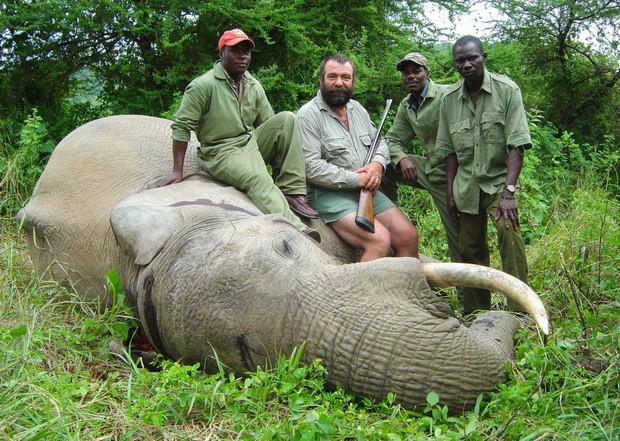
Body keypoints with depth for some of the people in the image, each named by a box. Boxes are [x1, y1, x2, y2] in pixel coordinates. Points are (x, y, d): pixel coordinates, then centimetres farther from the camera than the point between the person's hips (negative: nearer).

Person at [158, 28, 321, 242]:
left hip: (252, 143, 7)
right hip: (222, 152, -7)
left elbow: (268, 123, 14)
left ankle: (292, 192, -20)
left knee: (287, 119, -13)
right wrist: (178, 172, -12)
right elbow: (182, 127, -10)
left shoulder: (254, 86, 10)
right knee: (258, 179, -34)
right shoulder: (204, 85, -10)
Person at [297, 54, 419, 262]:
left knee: (408, 236, -5)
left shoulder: (357, 108, 16)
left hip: (366, 190, 7)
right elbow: (311, 167, -17)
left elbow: (380, 142, 23)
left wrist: (378, 163, -2)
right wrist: (355, 179, -16)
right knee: (380, 240, -26)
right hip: (328, 194, -7)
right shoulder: (308, 115, -8)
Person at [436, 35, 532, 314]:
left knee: (508, 230, -29)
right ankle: (475, 315, 22)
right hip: (467, 185, 4)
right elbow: (449, 150, 10)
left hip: (498, 179, -4)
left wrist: (509, 192, -22)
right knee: (470, 249, 9)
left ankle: (519, 310, -22)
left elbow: (516, 144, -14)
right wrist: (450, 192, 5)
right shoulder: (450, 99, 3)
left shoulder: (507, 90, -9)